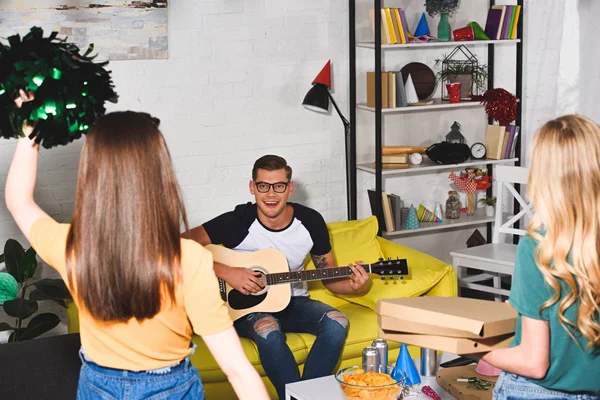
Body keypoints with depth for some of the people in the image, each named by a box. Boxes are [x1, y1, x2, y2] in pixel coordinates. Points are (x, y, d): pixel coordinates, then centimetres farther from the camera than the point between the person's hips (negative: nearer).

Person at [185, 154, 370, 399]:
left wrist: (353, 286, -18)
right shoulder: (237, 222, -15)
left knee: (336, 322, -25)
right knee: (267, 329, -37)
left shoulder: (310, 221, -4)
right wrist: (226, 272, -28)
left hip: (293, 302, 4)